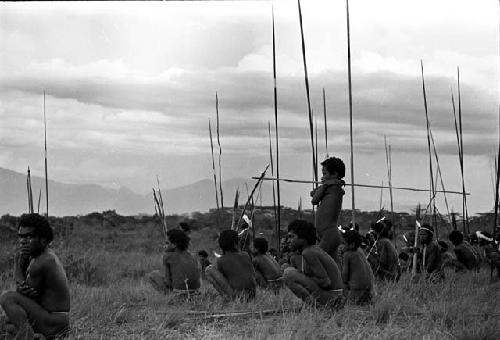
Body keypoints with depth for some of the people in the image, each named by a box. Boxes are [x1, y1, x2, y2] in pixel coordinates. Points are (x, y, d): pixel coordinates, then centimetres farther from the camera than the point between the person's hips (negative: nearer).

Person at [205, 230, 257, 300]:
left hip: (236, 295, -6)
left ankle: (228, 296, -3)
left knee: (209, 269, 3)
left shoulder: (220, 261, -1)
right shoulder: (246, 255, 9)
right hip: (251, 296, 6)